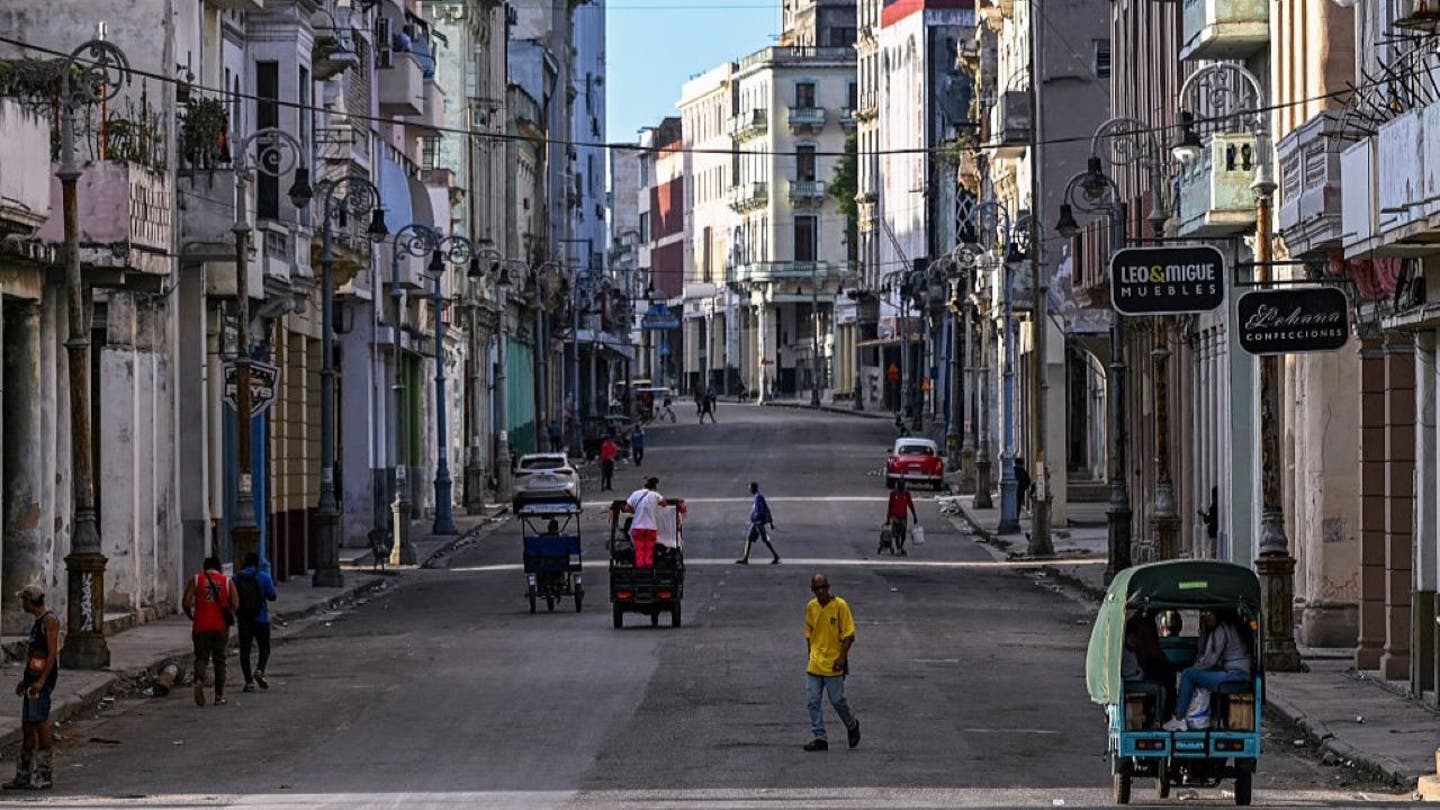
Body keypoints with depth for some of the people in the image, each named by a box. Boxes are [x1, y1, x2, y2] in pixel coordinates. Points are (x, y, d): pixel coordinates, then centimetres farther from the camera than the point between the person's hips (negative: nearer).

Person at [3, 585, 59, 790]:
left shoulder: (49, 620, -11)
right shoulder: (38, 621, 18)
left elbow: (53, 653, -17)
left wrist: (41, 681, -24)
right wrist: (25, 679, 25)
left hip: (42, 680, -10)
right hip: (32, 679, 10)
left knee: (40, 725, -9)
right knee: (27, 727, 9)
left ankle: (45, 776, -6)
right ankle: (24, 776, 13)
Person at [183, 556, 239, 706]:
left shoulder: (196, 580, 3)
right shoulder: (227, 581, 5)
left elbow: (186, 602, -5)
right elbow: (235, 604, -3)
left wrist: (192, 617, 11)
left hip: (201, 626, 0)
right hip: (221, 626, 0)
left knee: (201, 658, 7)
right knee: (219, 660, 11)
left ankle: (199, 680, -23)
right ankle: (219, 696, 11)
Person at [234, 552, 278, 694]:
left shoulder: (237, 578, 3)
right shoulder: (264, 577, -4)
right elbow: (272, 596, -4)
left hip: (243, 620, 1)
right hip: (261, 618, -1)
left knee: (245, 650, 5)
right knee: (264, 648, 11)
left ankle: (249, 681, -1)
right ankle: (259, 671, -14)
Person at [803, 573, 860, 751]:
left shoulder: (840, 605, -9)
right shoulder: (811, 607, 6)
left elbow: (849, 635, -9)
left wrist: (842, 657, -16)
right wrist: (810, 655, 15)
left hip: (834, 664, -5)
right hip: (814, 663, 5)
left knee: (837, 700, 2)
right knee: (813, 701, -2)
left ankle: (852, 726, 29)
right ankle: (818, 738, 2)